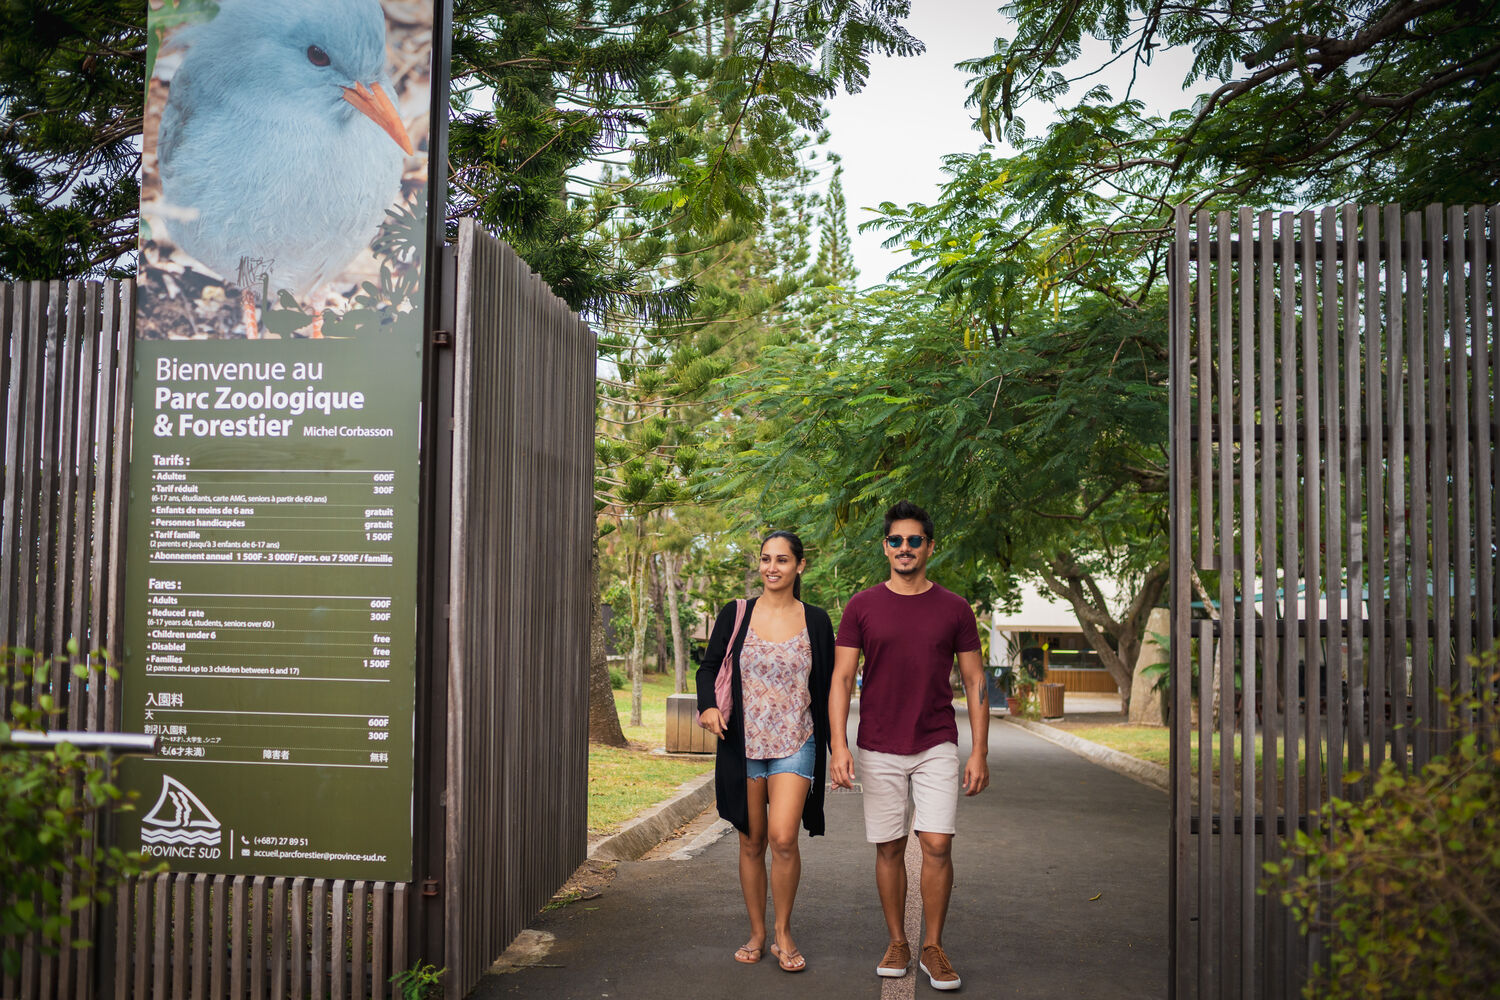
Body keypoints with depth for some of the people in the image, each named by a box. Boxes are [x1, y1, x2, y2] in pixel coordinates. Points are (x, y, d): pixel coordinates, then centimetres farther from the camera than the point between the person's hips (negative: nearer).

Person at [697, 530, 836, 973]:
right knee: (751, 842, 8)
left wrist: (837, 750, 7)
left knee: (783, 837, -14)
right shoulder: (735, 615, 3)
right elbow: (709, 666, 8)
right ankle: (757, 933, 24)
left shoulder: (815, 621, 3)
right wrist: (708, 705, -13)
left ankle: (784, 933, 6)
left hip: (795, 743, -1)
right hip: (744, 742, 1)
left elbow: (828, 687, 8)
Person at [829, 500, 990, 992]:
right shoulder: (862, 607, 0)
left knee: (937, 844, -6)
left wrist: (980, 752, -1)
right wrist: (838, 744, -11)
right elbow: (841, 678, -1)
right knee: (889, 847, 6)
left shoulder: (954, 609, 2)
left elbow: (975, 681, 4)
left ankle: (933, 947, 10)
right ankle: (897, 942, 22)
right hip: (879, 748, 0)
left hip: (937, 745, 0)